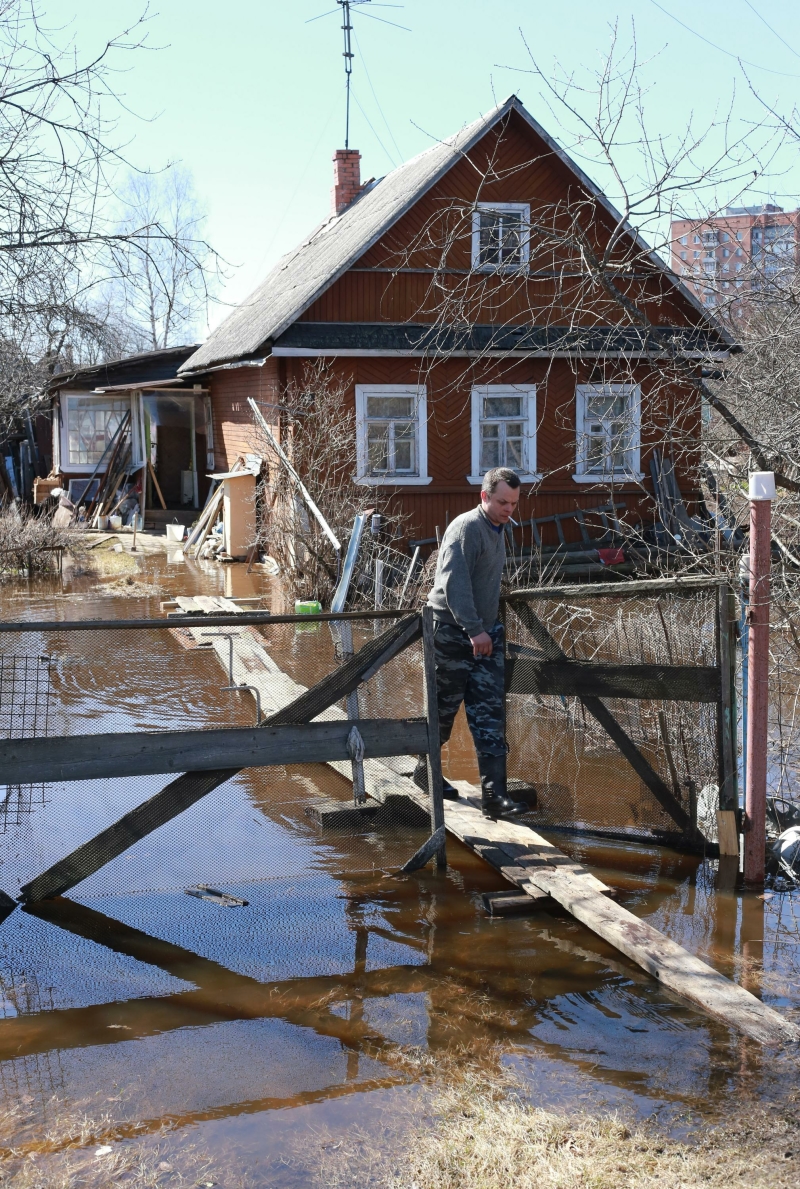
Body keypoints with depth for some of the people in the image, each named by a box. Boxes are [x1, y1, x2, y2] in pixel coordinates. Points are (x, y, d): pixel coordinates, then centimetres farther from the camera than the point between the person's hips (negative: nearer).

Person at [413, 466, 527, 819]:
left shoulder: (496, 530, 14)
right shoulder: (466, 528, -15)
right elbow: (455, 582, -24)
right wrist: (474, 630, -29)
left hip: (484, 635, 8)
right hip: (453, 632, -8)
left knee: (490, 714, 0)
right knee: (444, 707, 6)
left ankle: (494, 794, -2)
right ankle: (426, 769, 29)